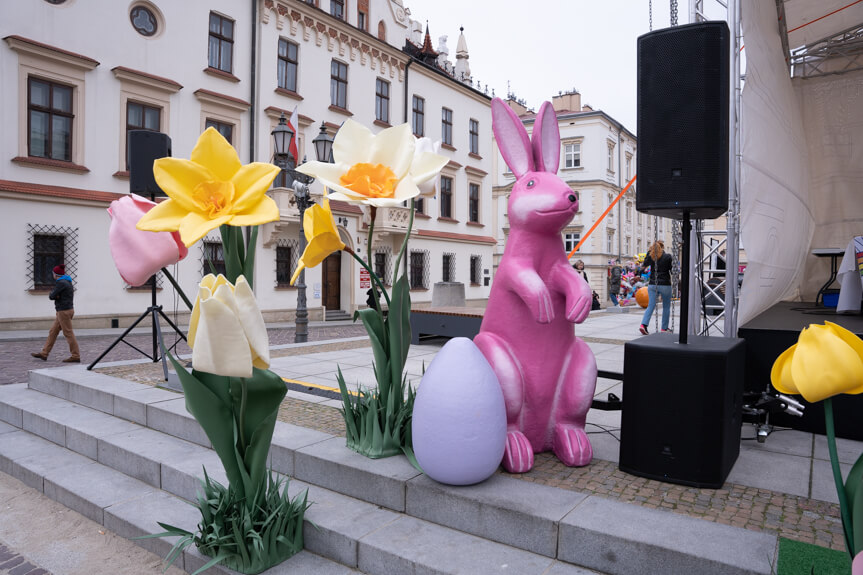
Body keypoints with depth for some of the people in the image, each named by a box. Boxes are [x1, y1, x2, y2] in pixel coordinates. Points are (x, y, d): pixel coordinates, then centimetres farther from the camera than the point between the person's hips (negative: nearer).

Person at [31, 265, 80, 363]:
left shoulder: (61, 283, -15)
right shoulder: (67, 282, 14)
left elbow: (51, 296, -13)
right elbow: (53, 295, 16)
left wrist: (53, 295, 8)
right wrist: (56, 295, -6)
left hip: (64, 311, -10)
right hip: (64, 311, 10)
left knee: (68, 334, -6)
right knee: (52, 332, 13)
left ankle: (75, 356, -3)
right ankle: (44, 354, 19)